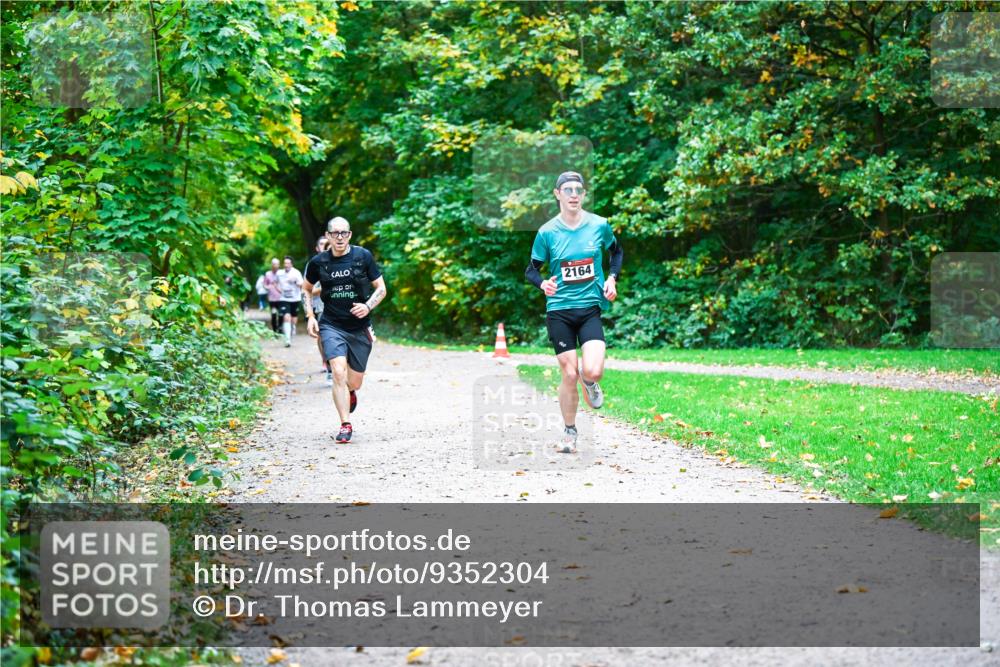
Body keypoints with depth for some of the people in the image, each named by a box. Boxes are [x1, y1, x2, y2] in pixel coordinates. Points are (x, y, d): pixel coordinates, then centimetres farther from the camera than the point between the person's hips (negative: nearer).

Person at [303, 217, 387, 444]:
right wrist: (310, 317, 3)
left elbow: (381, 288, 2)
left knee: (355, 381, 9)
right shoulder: (319, 262, -1)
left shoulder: (363, 256, -4)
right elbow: (306, 289, 15)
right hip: (331, 326, -1)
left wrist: (368, 306, -16)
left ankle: (350, 393, 48)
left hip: (360, 327, 1)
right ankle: (346, 426, -14)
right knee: (339, 373, -20)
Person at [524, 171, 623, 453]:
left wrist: (612, 278, 2)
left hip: (591, 307, 0)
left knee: (593, 371, -18)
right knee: (569, 374, 0)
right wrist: (542, 284, -17)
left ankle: (589, 382, 22)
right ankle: (569, 432, 21)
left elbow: (617, 252, 19)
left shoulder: (599, 225, -1)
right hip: (559, 310, 0)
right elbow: (531, 269, 4)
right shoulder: (547, 232, -4)